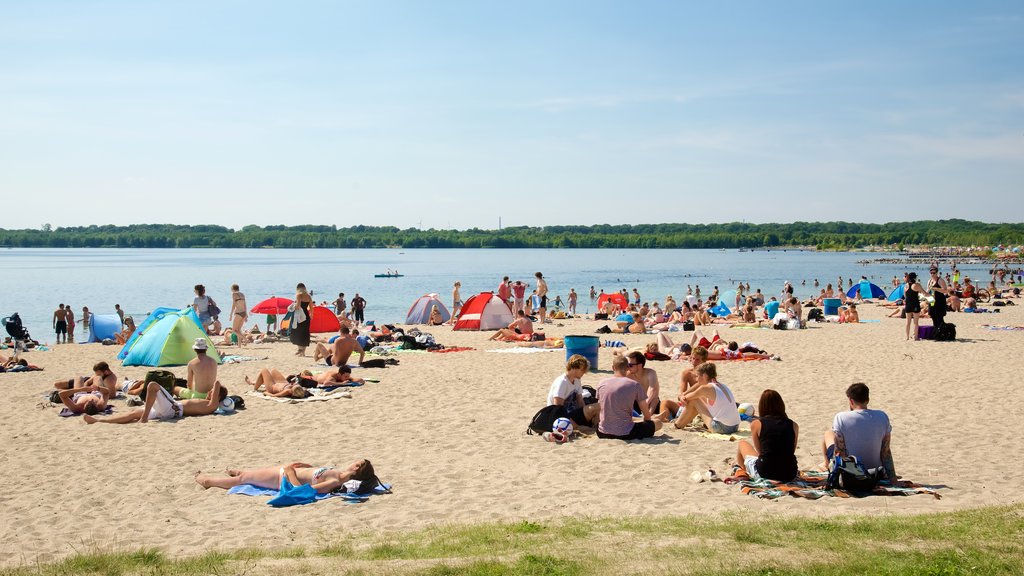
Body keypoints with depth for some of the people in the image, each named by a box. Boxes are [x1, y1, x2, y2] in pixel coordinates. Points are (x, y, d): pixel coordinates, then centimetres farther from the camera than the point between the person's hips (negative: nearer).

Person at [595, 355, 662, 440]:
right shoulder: (635, 385, -5)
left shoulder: (601, 384, 4)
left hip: (602, 433, 3)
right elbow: (646, 414, 4)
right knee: (658, 424, 14)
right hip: (625, 434, -3)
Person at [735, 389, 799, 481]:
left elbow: (759, 451, 10)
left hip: (765, 473, -3)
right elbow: (792, 451, 14)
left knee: (742, 444, 25)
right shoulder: (793, 425, 6)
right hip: (789, 475, 3)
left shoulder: (756, 424, 0)